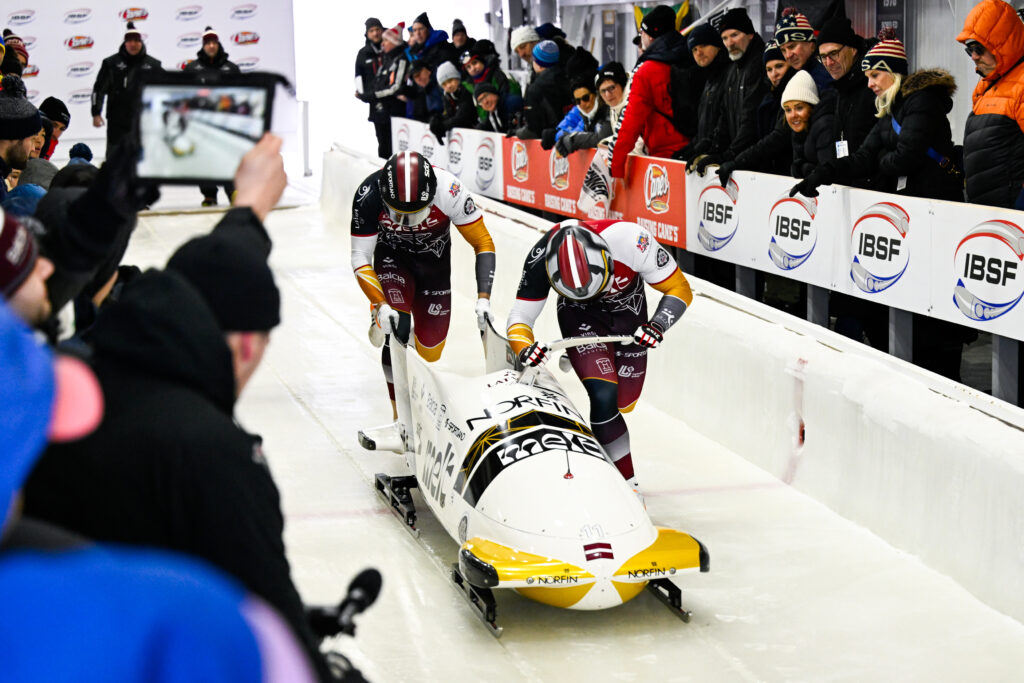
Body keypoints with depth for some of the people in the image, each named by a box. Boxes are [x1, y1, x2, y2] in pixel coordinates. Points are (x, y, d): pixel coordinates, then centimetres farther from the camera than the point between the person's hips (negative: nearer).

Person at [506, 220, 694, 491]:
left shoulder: (631, 240, -38)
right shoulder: (541, 258, -35)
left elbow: (680, 289, -23)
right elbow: (520, 316, -24)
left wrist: (658, 324, -41)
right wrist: (524, 348, -46)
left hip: (629, 311, 2)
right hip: (581, 316, -1)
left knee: (622, 404, 10)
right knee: (604, 396, -23)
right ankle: (627, 485, -14)